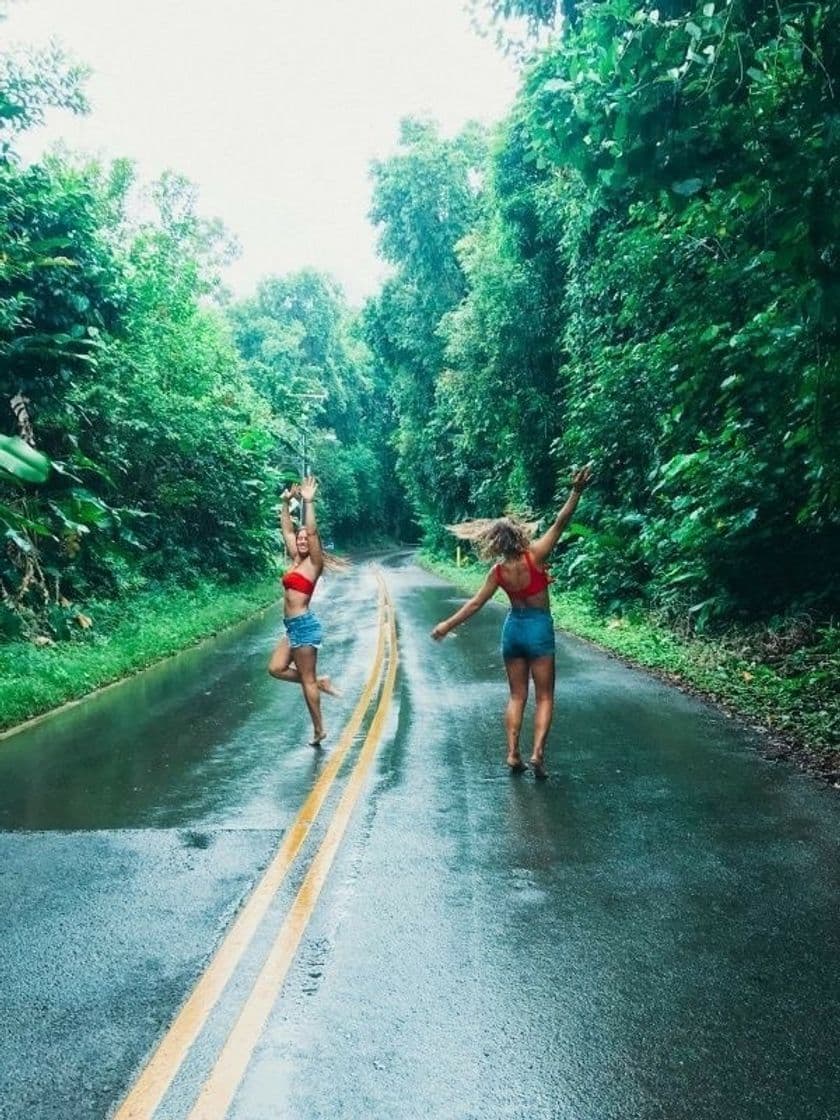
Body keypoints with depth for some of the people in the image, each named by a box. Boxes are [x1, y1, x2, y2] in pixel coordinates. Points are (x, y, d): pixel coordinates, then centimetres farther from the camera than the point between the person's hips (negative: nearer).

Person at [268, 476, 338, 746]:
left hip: (304, 625, -9)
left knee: (307, 680, -2)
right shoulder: (296, 560, 12)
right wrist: (285, 503, 13)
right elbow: (287, 529, 18)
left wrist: (308, 502, -24)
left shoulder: (313, 562, -8)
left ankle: (319, 730, 8)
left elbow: (312, 531, -21)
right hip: (294, 626, 9)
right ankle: (320, 683, 17)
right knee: (276, 668, 8)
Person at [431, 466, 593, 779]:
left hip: (513, 627, 4)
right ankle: (537, 753, -10)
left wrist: (447, 625, 10)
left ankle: (513, 754, 7)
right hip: (539, 628, -4)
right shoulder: (535, 556, -16)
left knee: (517, 696, 13)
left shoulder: (498, 570, -5)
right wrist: (576, 492, -17)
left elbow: (475, 603, 0)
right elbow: (560, 523, -19)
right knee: (544, 697, 3)